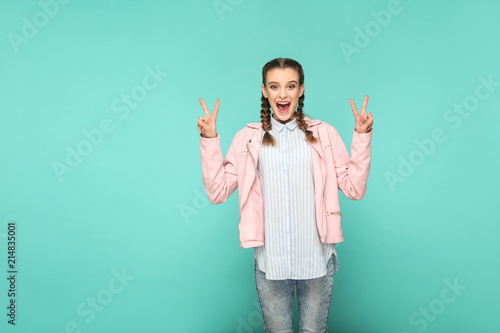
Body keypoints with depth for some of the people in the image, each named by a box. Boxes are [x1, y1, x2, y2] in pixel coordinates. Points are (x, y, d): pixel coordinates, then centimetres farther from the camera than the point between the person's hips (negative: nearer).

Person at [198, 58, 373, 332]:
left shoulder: (325, 134, 3)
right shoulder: (247, 138, 3)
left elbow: (354, 189, -2)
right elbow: (217, 192, -4)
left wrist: (362, 136, -8)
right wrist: (209, 140, -9)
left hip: (316, 261, 0)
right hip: (270, 263, 0)